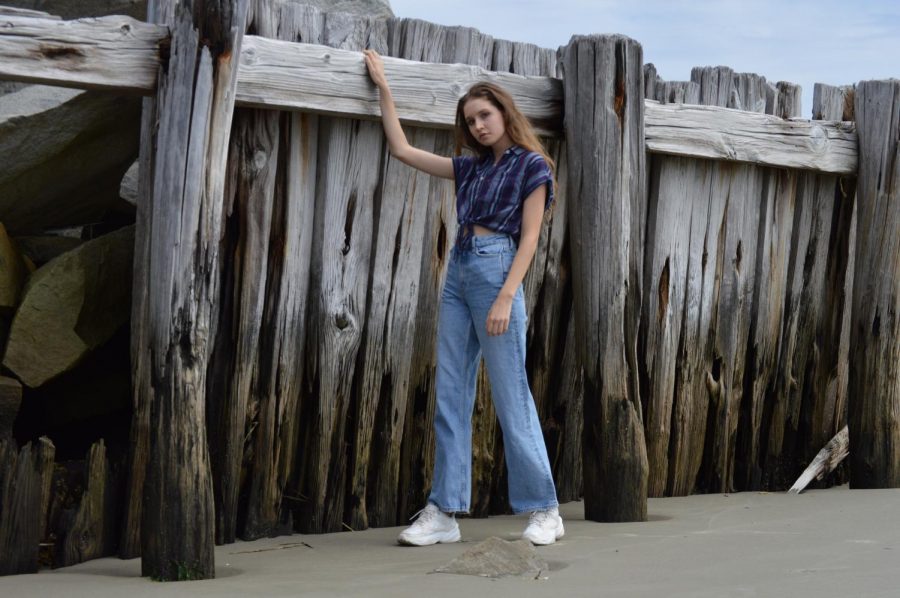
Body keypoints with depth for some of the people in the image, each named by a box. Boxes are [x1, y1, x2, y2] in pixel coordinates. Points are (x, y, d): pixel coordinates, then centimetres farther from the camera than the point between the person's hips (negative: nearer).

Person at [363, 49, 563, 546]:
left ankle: (544, 511, 1)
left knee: (511, 396, -6)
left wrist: (506, 297, -16)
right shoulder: (471, 167, 18)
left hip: (496, 271, -7)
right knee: (450, 396, 2)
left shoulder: (531, 166, 1)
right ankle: (444, 512, 2)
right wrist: (383, 88, 21)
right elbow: (402, 149, 22)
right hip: (457, 272, 7)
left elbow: (529, 237, -6)